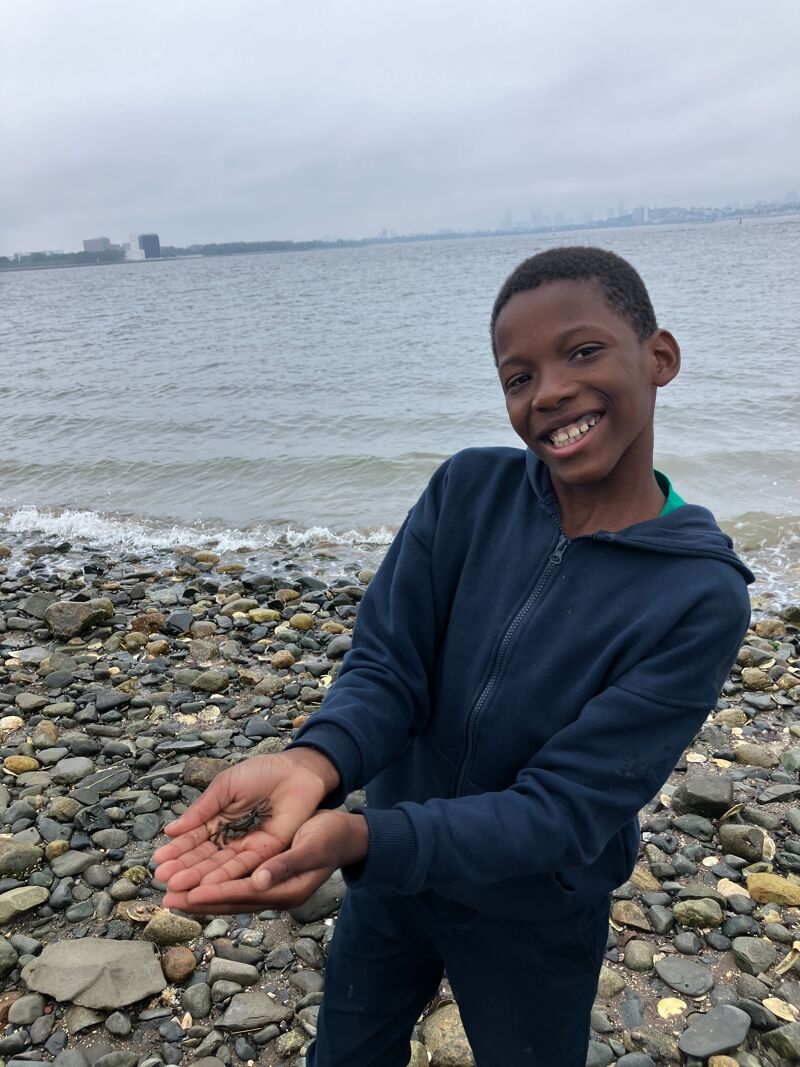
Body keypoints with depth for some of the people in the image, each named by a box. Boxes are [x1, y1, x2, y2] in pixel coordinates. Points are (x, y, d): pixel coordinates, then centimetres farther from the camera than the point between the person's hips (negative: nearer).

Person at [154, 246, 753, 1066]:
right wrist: (315, 764, -38)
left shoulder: (700, 599, -25)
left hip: (533, 917, -2)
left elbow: (564, 808, -27)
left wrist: (359, 838, -41)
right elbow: (385, 665, -17)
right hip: (392, 866, 3)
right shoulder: (470, 490, -16)